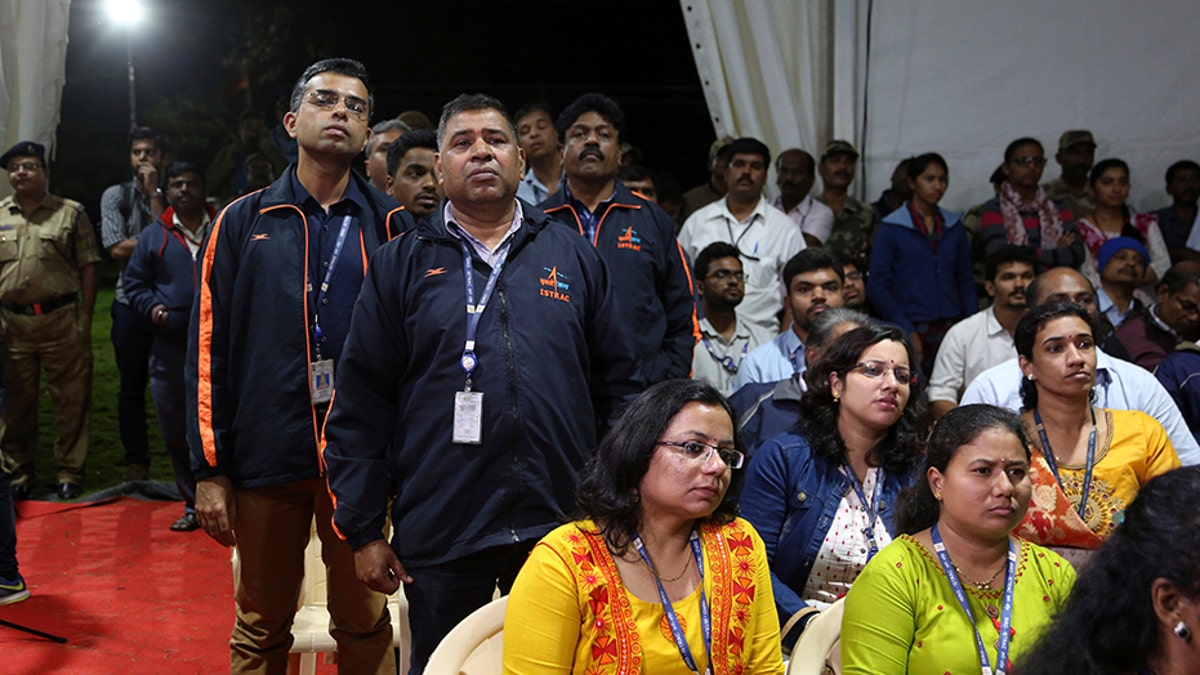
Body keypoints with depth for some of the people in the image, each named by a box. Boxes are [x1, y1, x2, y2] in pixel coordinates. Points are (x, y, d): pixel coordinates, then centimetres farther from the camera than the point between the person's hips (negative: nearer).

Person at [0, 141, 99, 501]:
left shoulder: (71, 213, 3)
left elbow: (88, 269, 2)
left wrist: (85, 320, -3)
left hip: (61, 319, -2)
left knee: (71, 400, 1)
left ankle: (70, 474, 11)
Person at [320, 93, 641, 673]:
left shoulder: (575, 258, 8)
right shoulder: (401, 265, 4)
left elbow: (618, 387, 9)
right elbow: (360, 407, 2)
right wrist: (362, 531, -2)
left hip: (560, 532, 1)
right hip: (439, 537, -1)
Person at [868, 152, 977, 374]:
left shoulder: (954, 227, 13)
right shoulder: (892, 228, 1)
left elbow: (965, 281, 17)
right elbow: (878, 287, -3)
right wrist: (907, 332, -11)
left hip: (950, 326, 4)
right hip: (912, 328, -3)